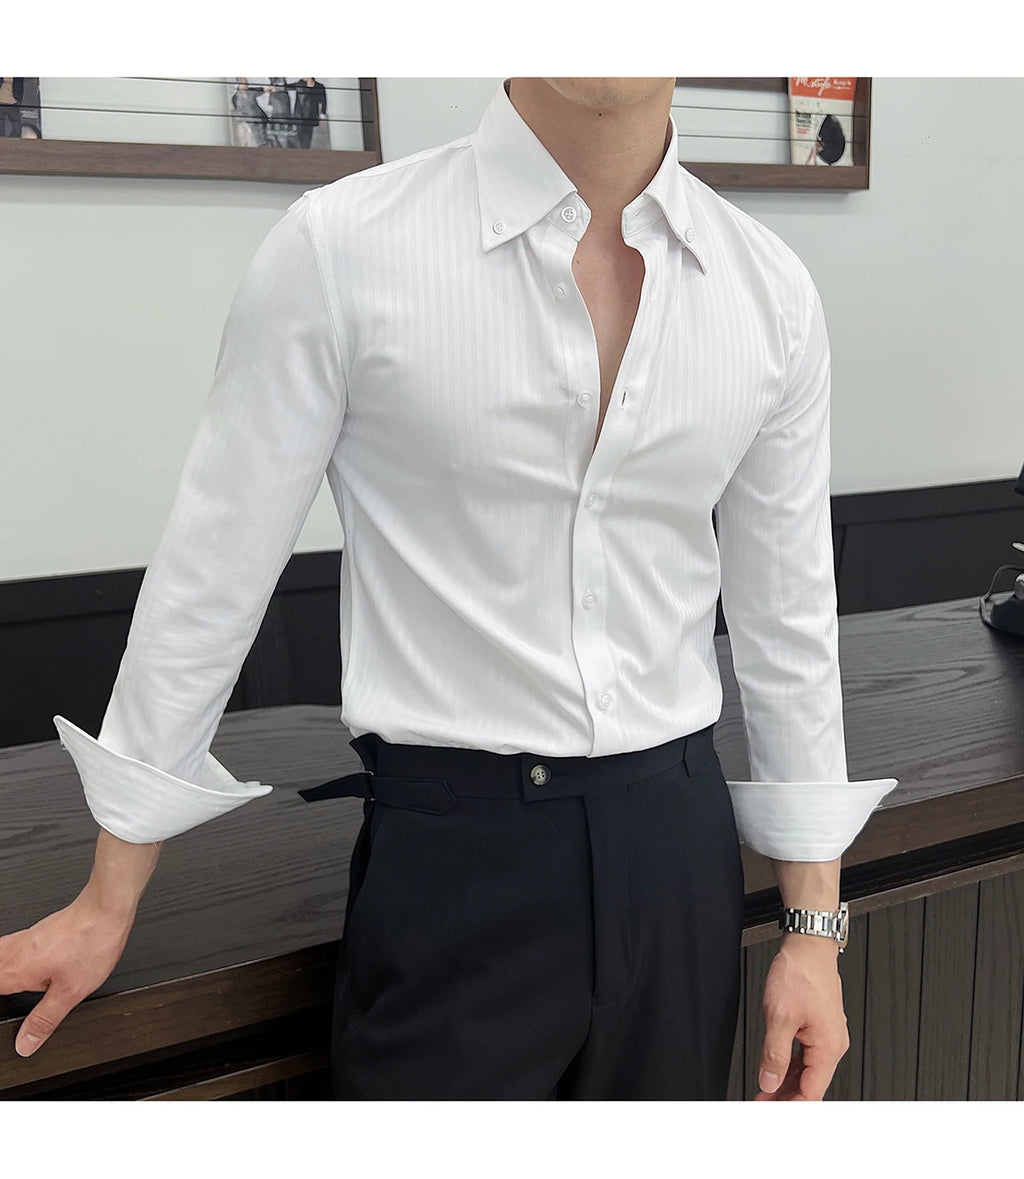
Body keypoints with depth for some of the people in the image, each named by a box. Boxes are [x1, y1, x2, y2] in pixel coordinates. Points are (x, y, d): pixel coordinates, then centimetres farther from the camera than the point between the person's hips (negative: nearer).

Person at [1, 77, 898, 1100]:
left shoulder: (770, 289, 0)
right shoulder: (339, 248, -11)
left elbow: (788, 614, 6)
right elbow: (210, 578, -5)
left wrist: (814, 926, 9)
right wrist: (108, 905, 2)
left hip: (678, 854, 4)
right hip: (453, 861, -3)